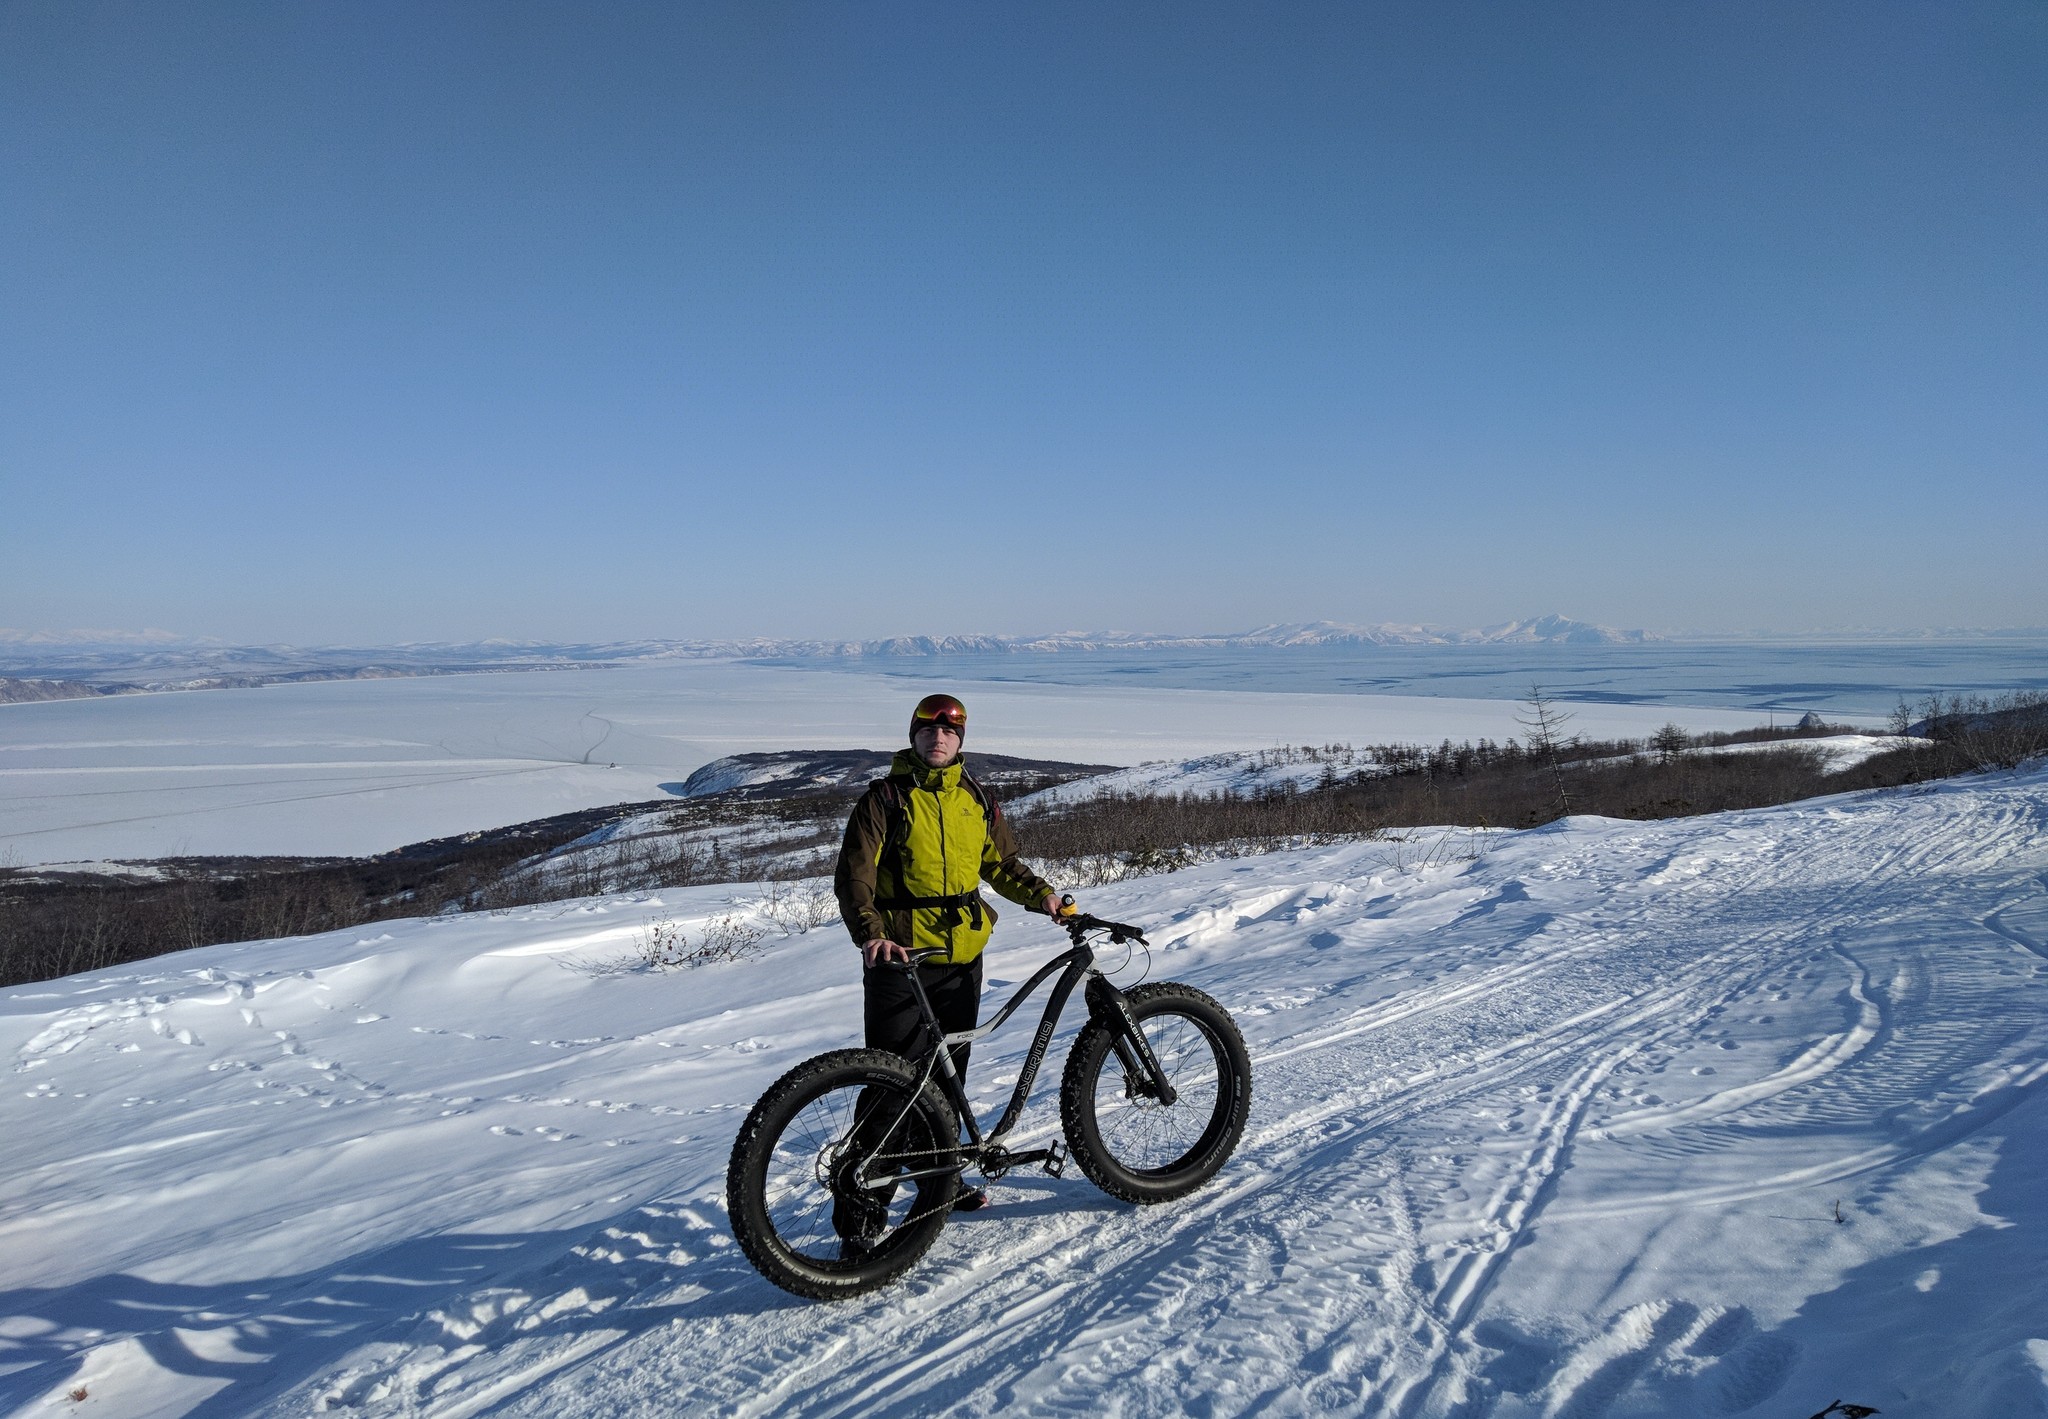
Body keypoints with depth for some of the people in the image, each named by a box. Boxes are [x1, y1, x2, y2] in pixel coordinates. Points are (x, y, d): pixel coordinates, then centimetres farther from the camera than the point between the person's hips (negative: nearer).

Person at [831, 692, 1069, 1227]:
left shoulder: (975, 798, 10)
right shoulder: (886, 798, -5)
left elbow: (1001, 862, 20)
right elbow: (853, 878, -11)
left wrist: (1041, 894, 2)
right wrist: (872, 936, -27)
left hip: (962, 956, 5)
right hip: (900, 958, -5)